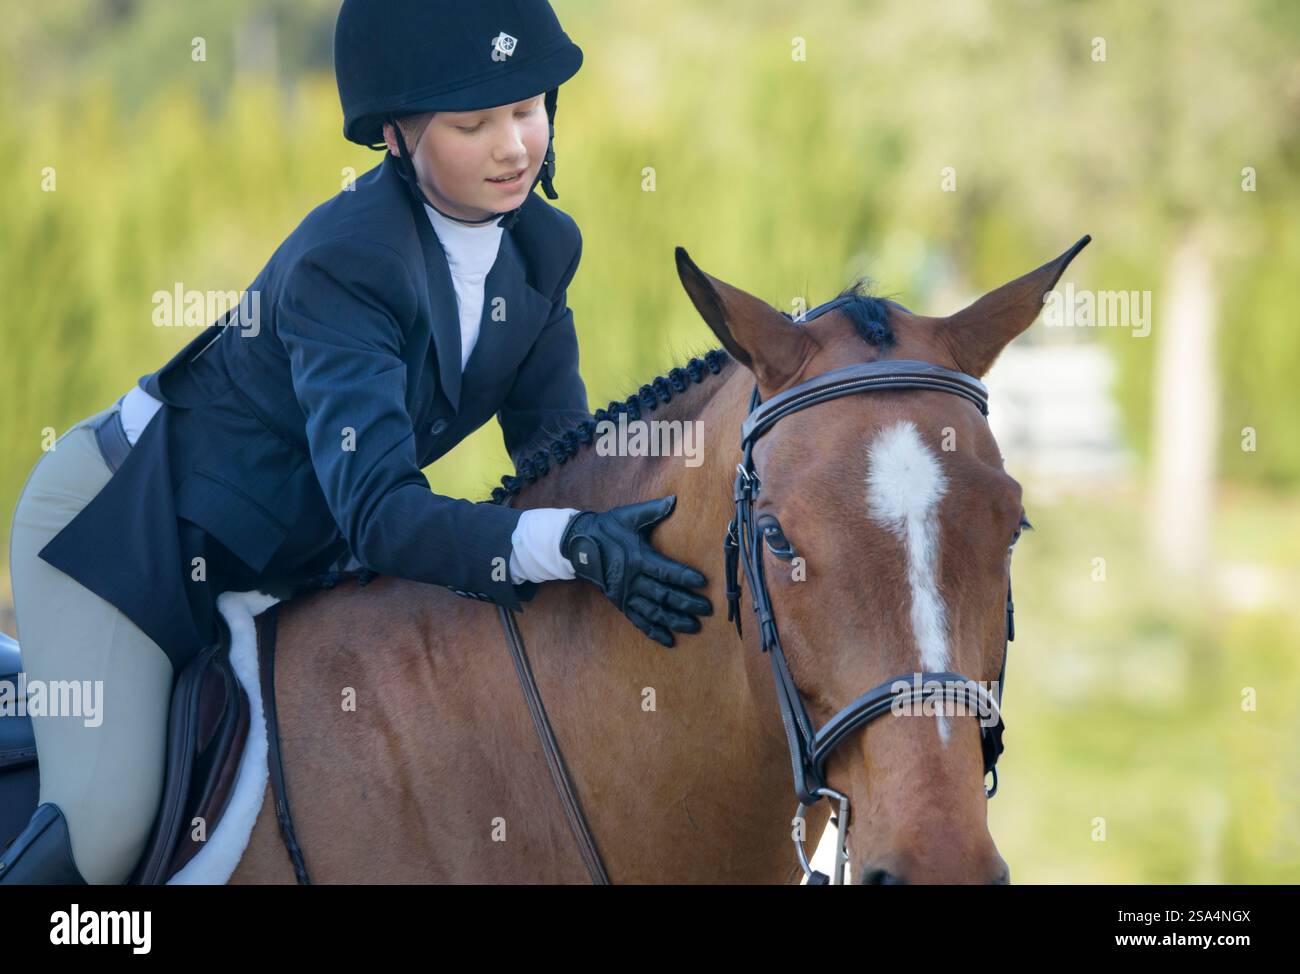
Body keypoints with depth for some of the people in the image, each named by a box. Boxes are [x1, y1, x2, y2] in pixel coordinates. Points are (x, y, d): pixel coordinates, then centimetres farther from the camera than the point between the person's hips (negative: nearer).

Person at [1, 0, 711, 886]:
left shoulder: (542, 248, -8)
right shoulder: (345, 263, -32)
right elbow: (381, 513, -42)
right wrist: (570, 546, -54)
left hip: (287, 560, 8)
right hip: (124, 527, -8)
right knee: (105, 828, -23)